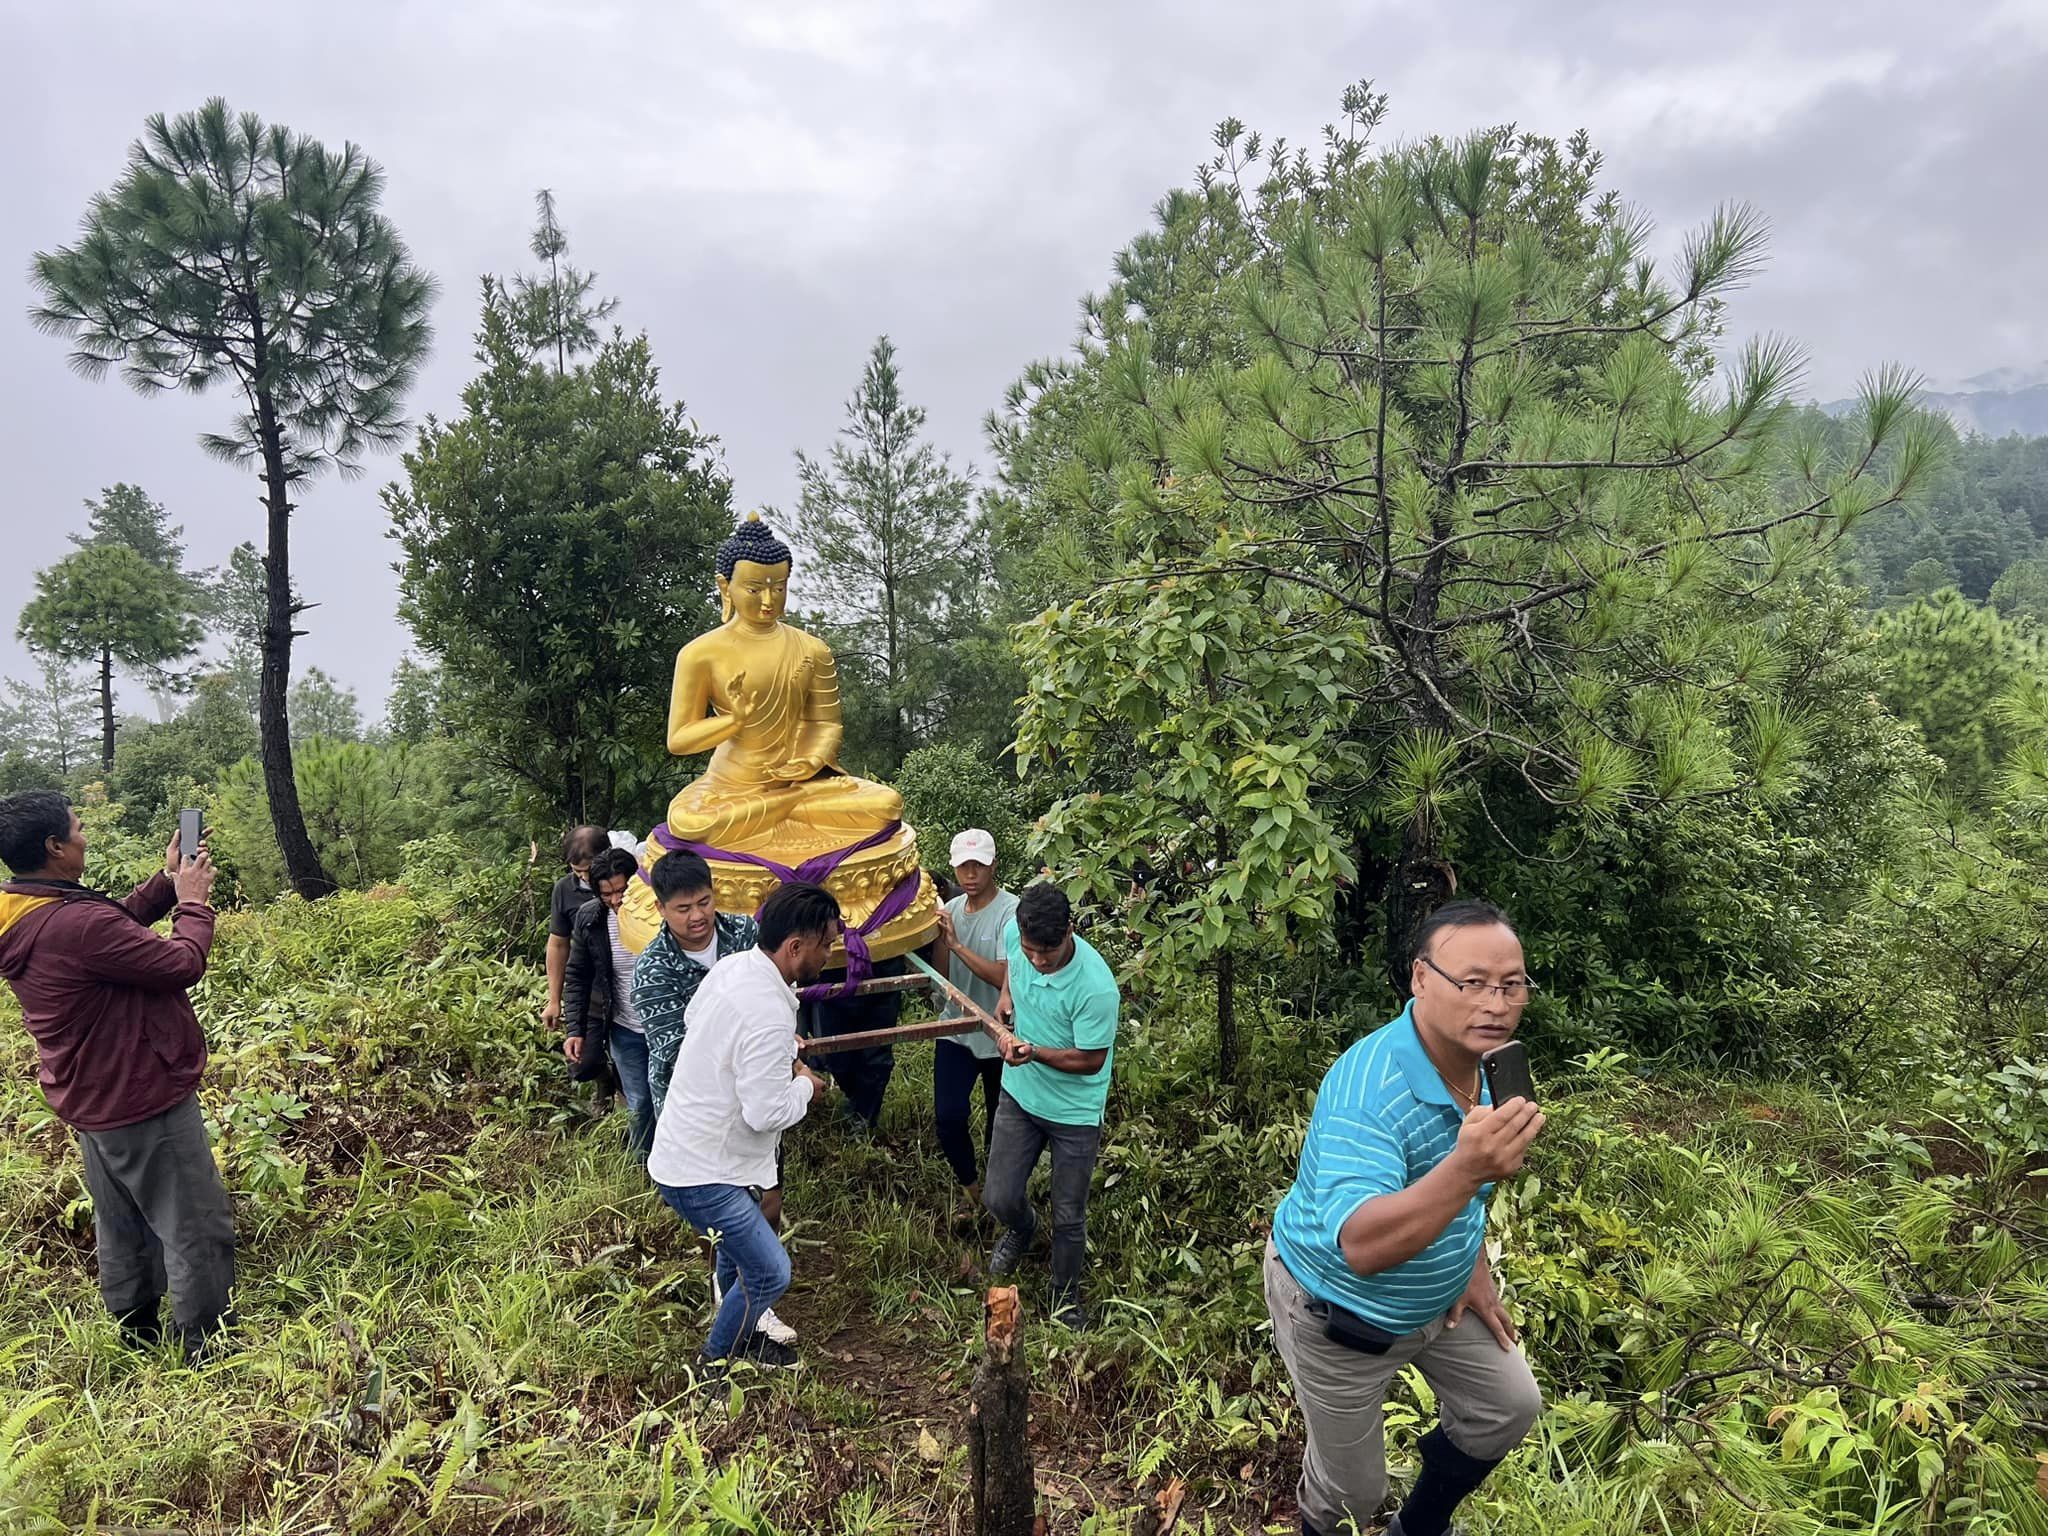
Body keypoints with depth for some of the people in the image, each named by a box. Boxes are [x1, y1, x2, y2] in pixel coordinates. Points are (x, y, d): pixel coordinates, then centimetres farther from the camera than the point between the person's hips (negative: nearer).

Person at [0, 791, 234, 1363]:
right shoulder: (77, 923, -31)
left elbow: (120, 927, 12)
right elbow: (183, 965, -22)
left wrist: (167, 881, 3)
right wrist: (194, 901, -8)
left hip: (93, 1098, 10)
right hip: (142, 1100, -10)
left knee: (122, 1225, 23)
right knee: (199, 1228, 2)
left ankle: (137, 1334, 38)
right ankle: (209, 1350, 12)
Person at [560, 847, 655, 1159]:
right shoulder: (590, 919, -8)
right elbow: (577, 977, 3)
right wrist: (573, 1029, -5)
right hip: (625, 1032, 2)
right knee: (640, 1105, 13)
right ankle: (642, 1164, 36)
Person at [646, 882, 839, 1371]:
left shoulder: (731, 965, -4)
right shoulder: (768, 1017, -32)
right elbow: (766, 1113, -29)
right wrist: (805, 1086, -8)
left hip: (686, 1147, 10)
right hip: (702, 1174, -10)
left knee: (738, 1248, 27)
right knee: (770, 1275, 2)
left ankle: (739, 1336, 47)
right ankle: (713, 1366, 23)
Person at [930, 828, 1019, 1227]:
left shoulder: (1012, 912, -19)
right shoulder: (952, 909, 0)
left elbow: (1004, 977, -27)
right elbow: (943, 977, 2)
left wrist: (957, 944, -28)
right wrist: (939, 937, -15)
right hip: (956, 1032, 4)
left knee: (1000, 1123, 13)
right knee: (947, 1116, -3)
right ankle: (968, 1184, 24)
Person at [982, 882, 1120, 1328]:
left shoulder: (1095, 987, -34)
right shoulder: (1016, 934, -18)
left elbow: (1091, 1060, -22)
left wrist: (1034, 1052, -34)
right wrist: (1006, 993, -6)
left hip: (1074, 1112, -4)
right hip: (1019, 1094, 4)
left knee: (1069, 1218, 10)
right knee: (999, 1199, 9)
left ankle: (1066, 1294, 39)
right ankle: (1021, 1229, 46)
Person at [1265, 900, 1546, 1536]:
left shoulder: (1474, 1058, -10)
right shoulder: (1366, 1088, -38)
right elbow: (1361, 1246, -48)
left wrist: (1476, 1269, 6)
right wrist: (1466, 1170, -60)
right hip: (1341, 1312, -7)